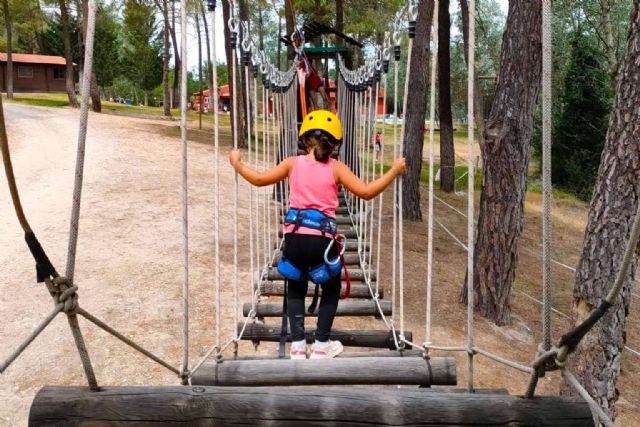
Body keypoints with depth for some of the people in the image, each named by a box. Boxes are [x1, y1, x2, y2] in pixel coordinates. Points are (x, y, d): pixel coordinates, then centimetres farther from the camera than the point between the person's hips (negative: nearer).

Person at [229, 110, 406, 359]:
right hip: (322, 239, -2)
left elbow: (259, 179, 9)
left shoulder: (293, 163, 7)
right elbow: (366, 192, -6)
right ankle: (321, 345, 24)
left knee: (296, 288, 25)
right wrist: (394, 171, 4)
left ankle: (297, 345, 22)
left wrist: (237, 163, 25)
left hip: (295, 237, 2)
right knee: (332, 288, 23)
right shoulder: (336, 168, 2)